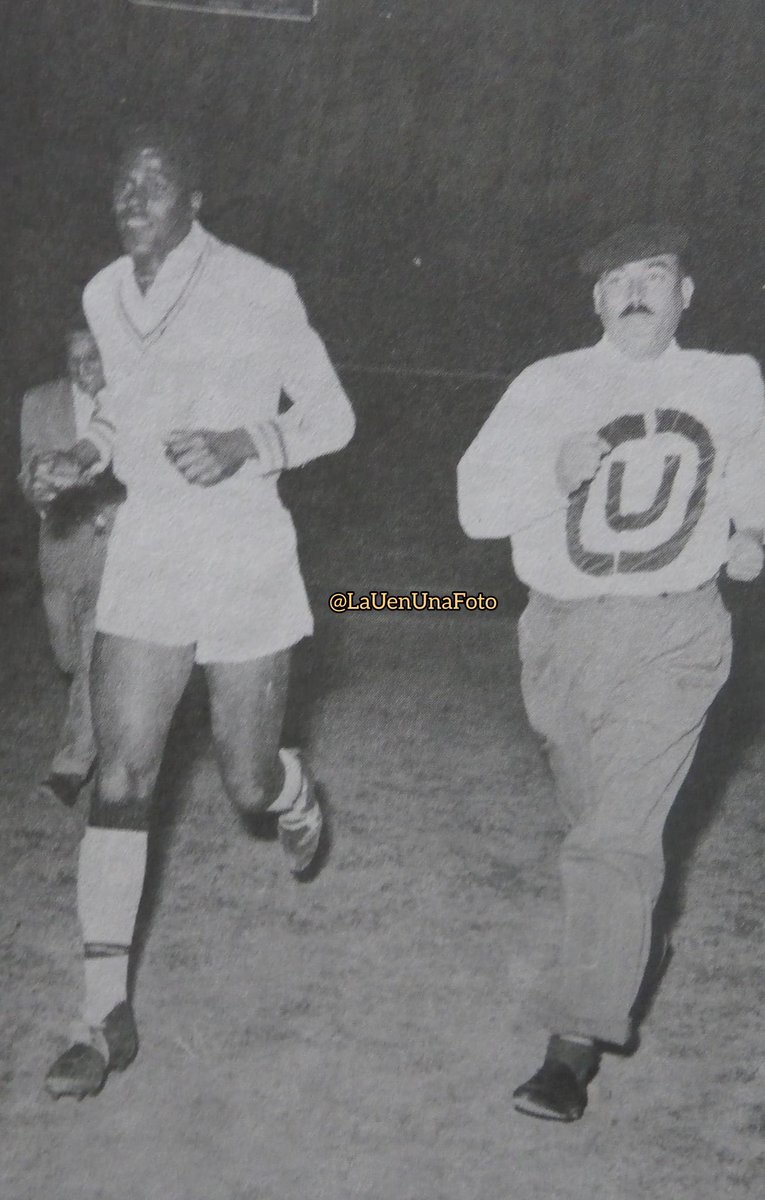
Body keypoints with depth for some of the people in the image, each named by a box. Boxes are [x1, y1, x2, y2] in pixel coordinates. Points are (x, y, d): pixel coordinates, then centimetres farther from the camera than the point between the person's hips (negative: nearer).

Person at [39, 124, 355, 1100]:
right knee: (119, 781, -5)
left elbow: (331, 415, -4)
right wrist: (90, 452, 2)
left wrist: (244, 445, -21)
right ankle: (106, 1015, 3)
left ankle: (300, 799, 47)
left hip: (244, 558, -3)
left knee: (247, 786, 7)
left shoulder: (258, 291, -10)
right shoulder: (103, 297, 5)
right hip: (143, 556, 4)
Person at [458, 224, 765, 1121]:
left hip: (671, 635, -2)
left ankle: (576, 1046, -10)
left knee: (615, 837, -14)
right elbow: (476, 504, -5)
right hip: (562, 633, 2)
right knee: (597, 819, 19)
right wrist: (555, 473, -21)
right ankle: (616, 986, 44)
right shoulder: (549, 387, -2)